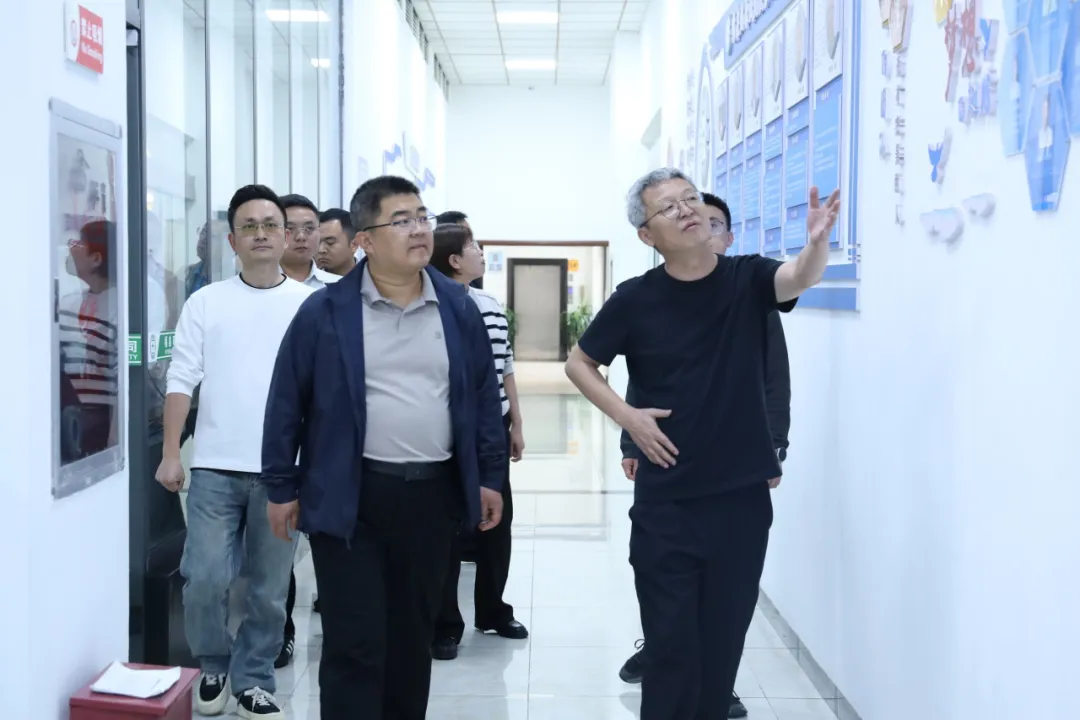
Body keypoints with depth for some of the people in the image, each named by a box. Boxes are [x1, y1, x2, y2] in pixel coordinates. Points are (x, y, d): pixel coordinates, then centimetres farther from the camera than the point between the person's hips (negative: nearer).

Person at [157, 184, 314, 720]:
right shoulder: (206, 302, 5)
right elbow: (181, 381, 3)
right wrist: (170, 453, -4)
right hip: (215, 466, 0)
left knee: (269, 589, 7)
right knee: (204, 579, -2)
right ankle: (214, 667, 23)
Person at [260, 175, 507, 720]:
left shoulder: (458, 308, 3)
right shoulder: (326, 312, -7)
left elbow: (483, 395, 9)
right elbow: (287, 402, -2)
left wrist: (489, 476, 8)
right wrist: (281, 487, -1)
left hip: (433, 494, 4)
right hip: (351, 497, -3)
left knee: (414, 635, 17)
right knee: (353, 644, 1)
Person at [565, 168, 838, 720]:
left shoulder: (748, 279, -2)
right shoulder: (636, 299, -5)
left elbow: (800, 278, -23)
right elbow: (579, 364, 7)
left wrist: (818, 240, -45)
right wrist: (626, 417, -7)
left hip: (742, 498, 2)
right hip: (665, 504, -1)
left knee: (722, 645, 13)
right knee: (672, 647, 4)